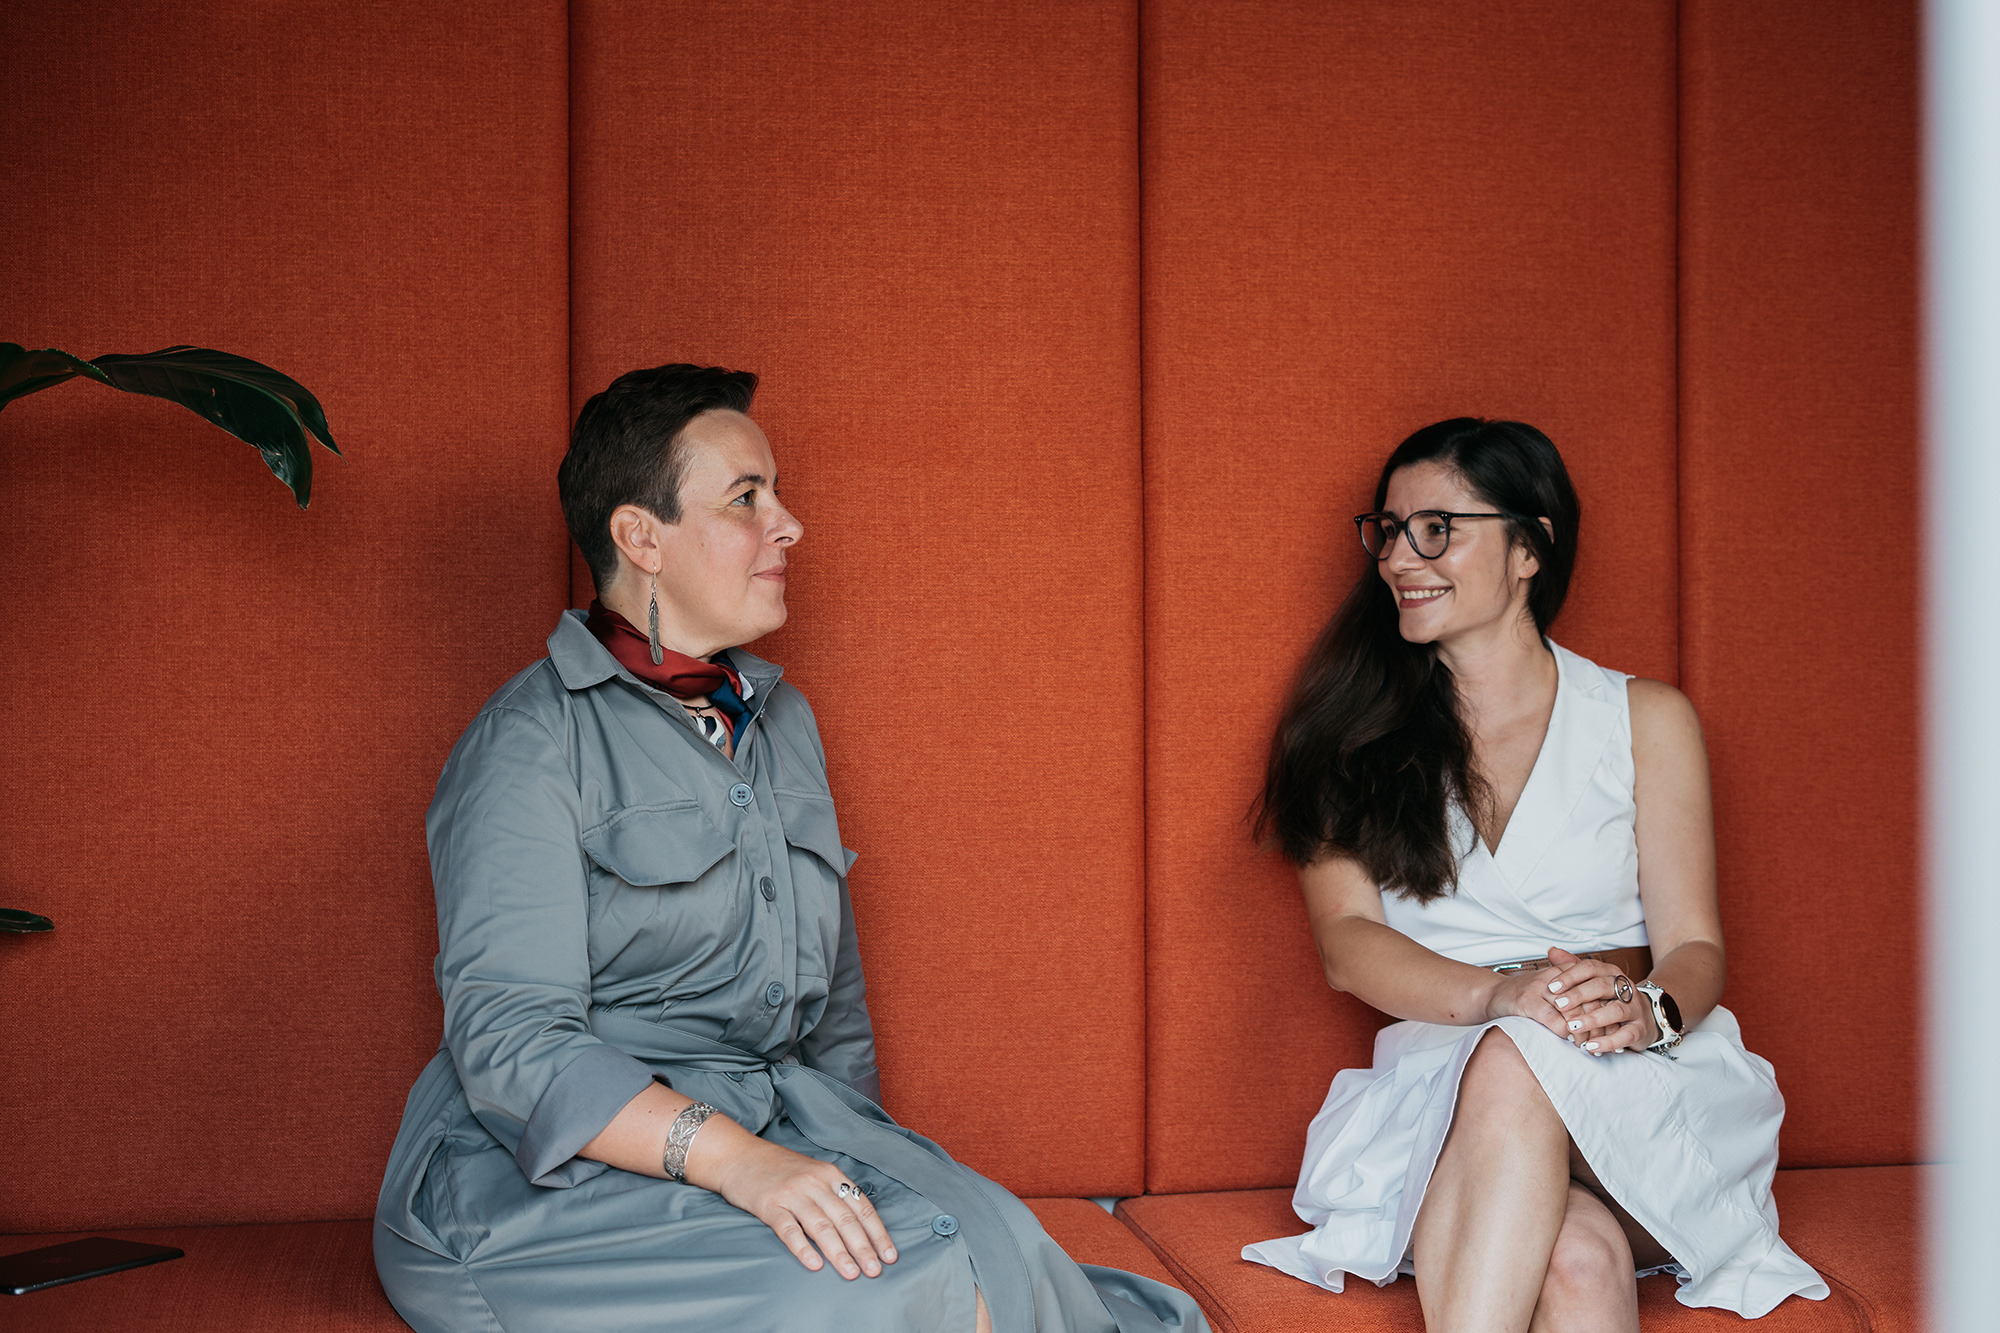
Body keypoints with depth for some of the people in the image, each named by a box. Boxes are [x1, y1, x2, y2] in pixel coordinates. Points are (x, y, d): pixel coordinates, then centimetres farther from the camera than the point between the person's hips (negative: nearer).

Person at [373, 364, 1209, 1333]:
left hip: (777, 1119, 7)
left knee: (982, 1238, -24)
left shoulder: (782, 718, 18)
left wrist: (860, 1163, 9)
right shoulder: (532, 742, -7)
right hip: (542, 1177, -6)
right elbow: (512, 1042, -17)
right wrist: (733, 1156, -29)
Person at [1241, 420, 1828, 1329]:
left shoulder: (1644, 722, 12)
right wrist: (1500, 995, -22)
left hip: (1639, 1095, 0)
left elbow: (1693, 944, 5)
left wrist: (1647, 1008, -21)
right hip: (1440, 1084, 0)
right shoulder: (1356, 731, 12)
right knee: (1576, 1258, -37)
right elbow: (1347, 944, -1)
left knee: (1515, 1064, -38)